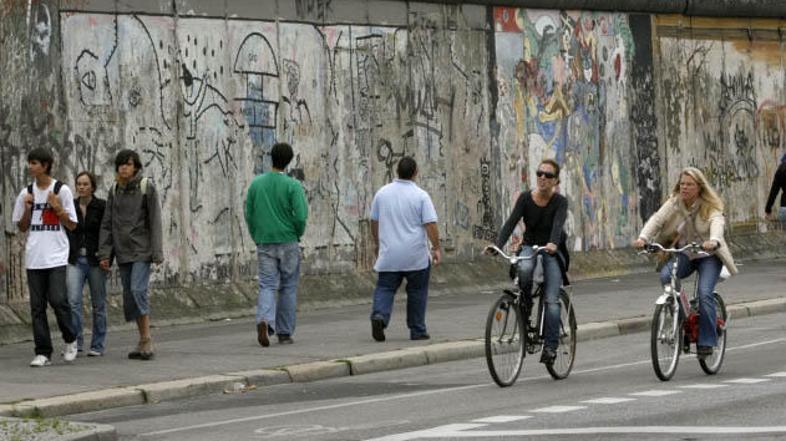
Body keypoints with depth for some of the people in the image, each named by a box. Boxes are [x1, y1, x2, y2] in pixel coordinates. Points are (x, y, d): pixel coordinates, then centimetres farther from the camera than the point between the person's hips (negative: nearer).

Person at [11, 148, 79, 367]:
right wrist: (27, 208, -2)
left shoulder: (62, 190, 0)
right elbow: (22, 227, 15)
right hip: (34, 257, 4)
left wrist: (57, 208, -12)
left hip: (56, 256, -4)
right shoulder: (26, 193, 10)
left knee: (58, 300, -12)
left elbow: (72, 225, 3)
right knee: (37, 306, 1)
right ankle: (43, 353, 4)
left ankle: (70, 340, 11)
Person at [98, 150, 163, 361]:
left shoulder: (147, 187, -4)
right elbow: (107, 224, 10)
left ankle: (147, 340, -14)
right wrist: (104, 253, 2)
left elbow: (155, 221, -6)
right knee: (129, 295, 5)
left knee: (138, 289, -18)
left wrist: (157, 252, -10)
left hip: (141, 248, -5)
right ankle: (143, 342, 12)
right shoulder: (114, 191, 10)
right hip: (123, 250, 5)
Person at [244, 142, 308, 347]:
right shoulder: (292, 186, -9)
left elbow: (249, 215, 6)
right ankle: (284, 333, 13)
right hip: (288, 242, -2)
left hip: (264, 243, 2)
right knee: (288, 288, 10)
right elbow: (300, 216, -14)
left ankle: (264, 320, -26)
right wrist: (298, 235, 5)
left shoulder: (256, 183, 3)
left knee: (267, 285, 1)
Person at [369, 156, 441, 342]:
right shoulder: (421, 196, -8)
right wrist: (436, 248, -5)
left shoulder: (382, 193, 4)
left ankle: (379, 315, -22)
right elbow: (430, 224, -12)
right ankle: (417, 331, 13)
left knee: (384, 288, 5)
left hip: (388, 254, 2)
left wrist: (377, 243, 27)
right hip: (416, 256, -2)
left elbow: (374, 221, 14)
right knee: (417, 292, 10)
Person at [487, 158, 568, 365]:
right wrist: (498, 245, -32)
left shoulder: (560, 202, -12)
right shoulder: (525, 198, -6)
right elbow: (511, 222, -16)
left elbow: (558, 225, -29)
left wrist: (553, 244, -50)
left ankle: (550, 346, -11)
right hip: (530, 247, 1)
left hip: (551, 251, -1)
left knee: (551, 301, -14)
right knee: (525, 269, -35)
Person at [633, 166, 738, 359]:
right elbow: (657, 219, -17)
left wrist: (713, 241, -56)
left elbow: (717, 224, -32)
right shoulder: (674, 203, -3)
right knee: (666, 275, -26)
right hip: (684, 254, 4)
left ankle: (706, 341, -12)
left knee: (704, 293, -23)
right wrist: (643, 238, -36)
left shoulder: (710, 207, -13)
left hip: (708, 255, -3)